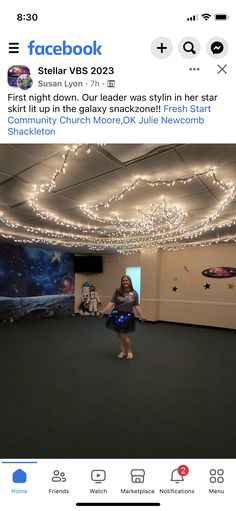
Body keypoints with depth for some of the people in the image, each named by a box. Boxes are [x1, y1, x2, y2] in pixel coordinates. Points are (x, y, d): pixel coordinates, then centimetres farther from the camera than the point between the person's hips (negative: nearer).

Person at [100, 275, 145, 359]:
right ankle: (122, 351, 29)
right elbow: (111, 303, -4)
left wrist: (141, 316, -6)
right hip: (117, 315, 2)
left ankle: (129, 352, 22)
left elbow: (137, 306, 2)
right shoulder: (117, 292, -1)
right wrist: (104, 311, -14)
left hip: (128, 316, -1)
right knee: (119, 335, 10)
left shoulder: (134, 293, 1)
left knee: (124, 335, -1)